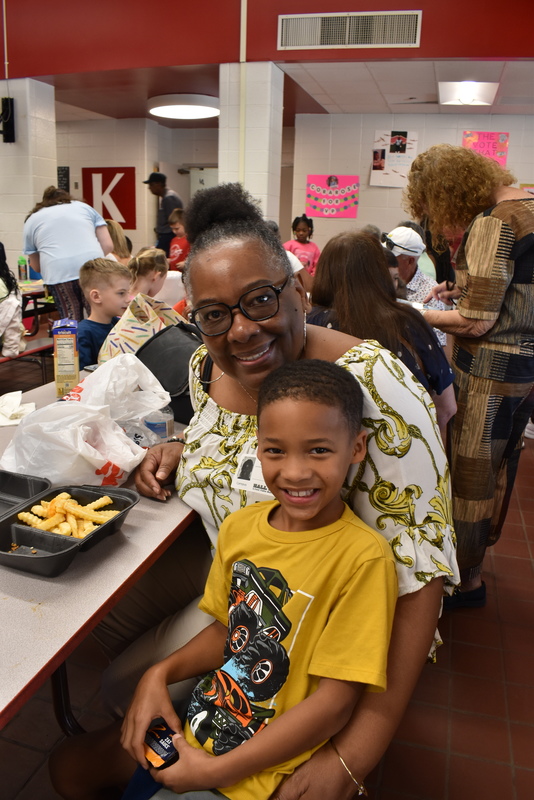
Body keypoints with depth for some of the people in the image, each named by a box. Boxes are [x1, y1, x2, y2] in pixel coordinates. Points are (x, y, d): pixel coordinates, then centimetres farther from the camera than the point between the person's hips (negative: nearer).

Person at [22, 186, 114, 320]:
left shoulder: (32, 220, 23)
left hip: (57, 272, 0)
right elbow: (108, 245, 14)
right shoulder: (85, 207, 25)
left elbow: (36, 266, 23)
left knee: (70, 318, 3)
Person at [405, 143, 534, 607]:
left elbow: (476, 323, -21)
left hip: (490, 369, -9)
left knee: (471, 472, 5)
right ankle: (483, 541, 42)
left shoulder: (491, 224, -20)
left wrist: (419, 316, -8)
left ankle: (468, 580, 22)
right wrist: (464, 288, 12)